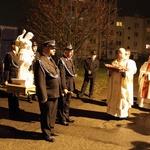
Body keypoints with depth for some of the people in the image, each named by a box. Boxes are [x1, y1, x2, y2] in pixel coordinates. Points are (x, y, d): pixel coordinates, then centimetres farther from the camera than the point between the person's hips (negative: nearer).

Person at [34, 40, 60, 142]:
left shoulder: (51, 60, 12)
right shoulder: (41, 62, -18)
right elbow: (40, 82, -21)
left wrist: (59, 91, 16)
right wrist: (43, 96, -21)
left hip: (55, 94, 9)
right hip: (47, 95, -9)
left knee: (53, 113, 20)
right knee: (46, 115, 7)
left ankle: (51, 129, 37)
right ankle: (46, 134, 21)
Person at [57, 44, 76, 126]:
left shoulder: (70, 60, 11)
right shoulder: (62, 61, -17)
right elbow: (62, 76, -21)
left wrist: (72, 86, 16)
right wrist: (64, 88, -22)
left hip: (70, 86, 9)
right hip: (64, 86, -8)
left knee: (67, 102, 19)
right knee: (62, 103, 5)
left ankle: (66, 116, 33)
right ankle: (62, 119, 17)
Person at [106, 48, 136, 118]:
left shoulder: (128, 62, -3)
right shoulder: (115, 61, 12)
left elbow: (130, 72, -12)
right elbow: (110, 71, 12)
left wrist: (122, 71, -24)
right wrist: (110, 70, -11)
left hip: (123, 85, -5)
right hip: (114, 84, 5)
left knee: (123, 97, -1)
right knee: (114, 97, 7)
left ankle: (123, 113, 7)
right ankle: (113, 111, 16)